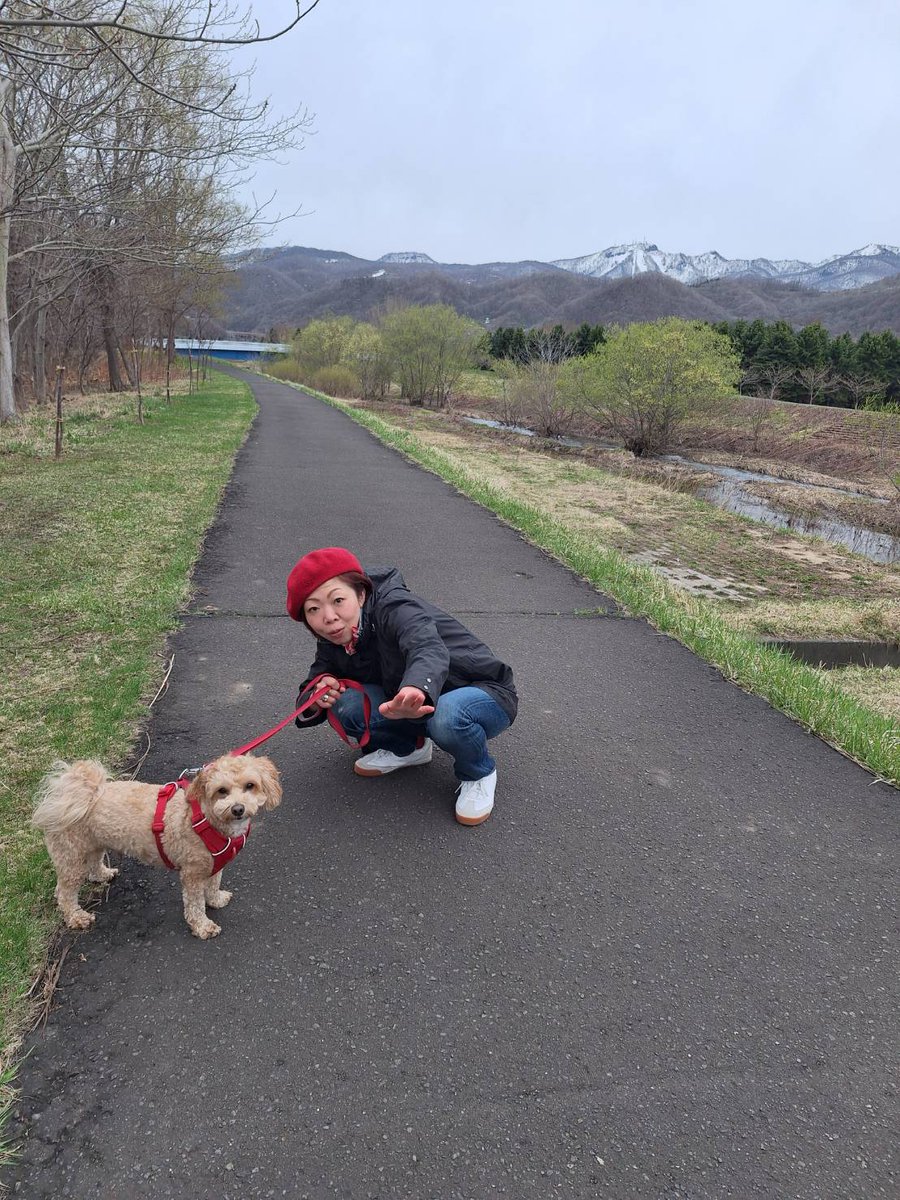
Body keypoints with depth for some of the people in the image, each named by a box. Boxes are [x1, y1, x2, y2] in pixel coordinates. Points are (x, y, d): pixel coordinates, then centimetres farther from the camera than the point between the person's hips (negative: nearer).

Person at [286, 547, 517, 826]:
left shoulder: (395, 608, -29)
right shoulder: (333, 644, -6)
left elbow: (428, 648, -50)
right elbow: (308, 695, 2)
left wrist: (416, 689, -73)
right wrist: (317, 693, -24)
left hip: (485, 694, -5)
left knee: (447, 716, -41)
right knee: (345, 705, -19)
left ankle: (479, 773, -7)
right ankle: (407, 747, 10)